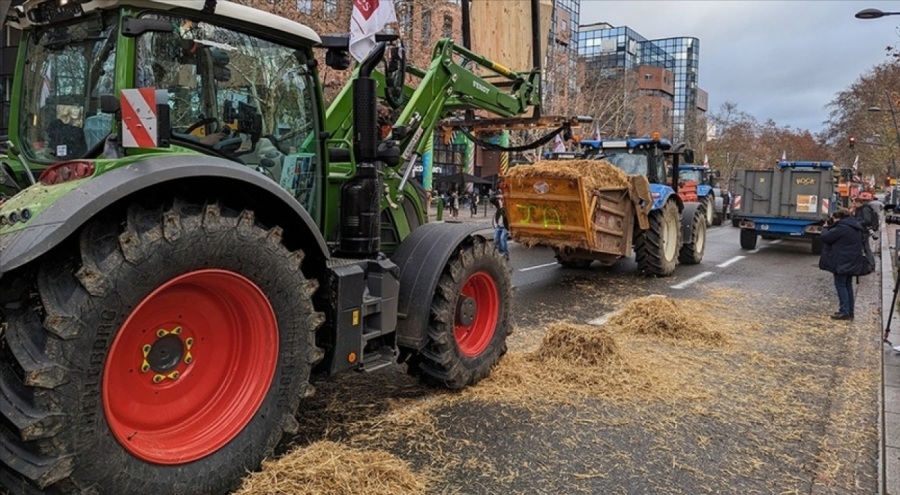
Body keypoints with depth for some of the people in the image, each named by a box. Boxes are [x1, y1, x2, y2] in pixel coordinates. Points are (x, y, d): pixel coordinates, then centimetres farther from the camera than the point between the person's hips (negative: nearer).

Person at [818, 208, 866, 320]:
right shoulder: (855, 227, 13)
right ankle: (849, 312, 19)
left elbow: (824, 237, -15)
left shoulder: (841, 228, -18)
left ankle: (844, 312, -5)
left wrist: (826, 227, 4)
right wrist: (830, 227, 14)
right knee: (848, 285, 15)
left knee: (840, 285, -3)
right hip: (852, 262, 9)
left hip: (842, 262, -9)